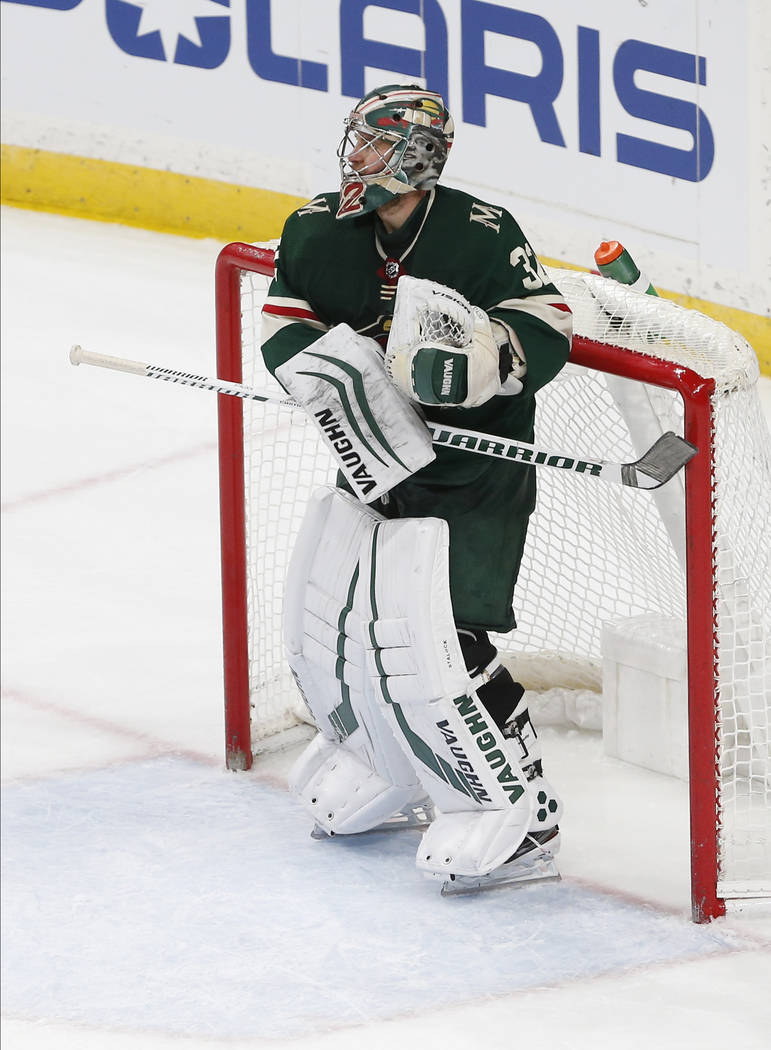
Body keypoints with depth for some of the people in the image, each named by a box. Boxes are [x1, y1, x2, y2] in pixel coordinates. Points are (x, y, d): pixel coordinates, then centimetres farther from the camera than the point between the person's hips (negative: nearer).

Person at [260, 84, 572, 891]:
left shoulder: (483, 234, -16)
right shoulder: (317, 230, -1)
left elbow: (547, 331, -14)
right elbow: (284, 326, 1)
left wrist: (488, 351, -34)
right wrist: (329, 364, -20)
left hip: (477, 477, -6)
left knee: (448, 644, -16)